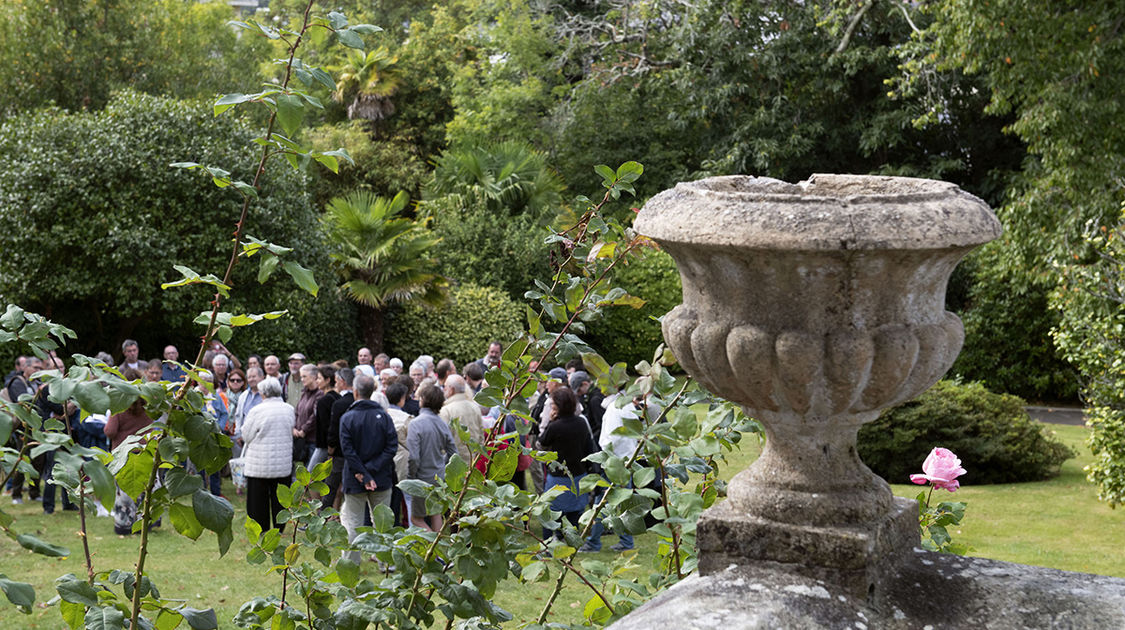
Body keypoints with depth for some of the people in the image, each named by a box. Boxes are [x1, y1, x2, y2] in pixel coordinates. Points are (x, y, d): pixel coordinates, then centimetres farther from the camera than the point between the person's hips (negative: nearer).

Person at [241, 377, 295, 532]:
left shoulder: (257, 410, -14)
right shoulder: (289, 409, 0)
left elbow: (246, 435, -5)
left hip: (260, 463, -4)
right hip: (284, 462, 4)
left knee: (258, 497, 7)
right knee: (279, 497, 12)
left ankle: (261, 529, 11)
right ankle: (279, 528, 17)